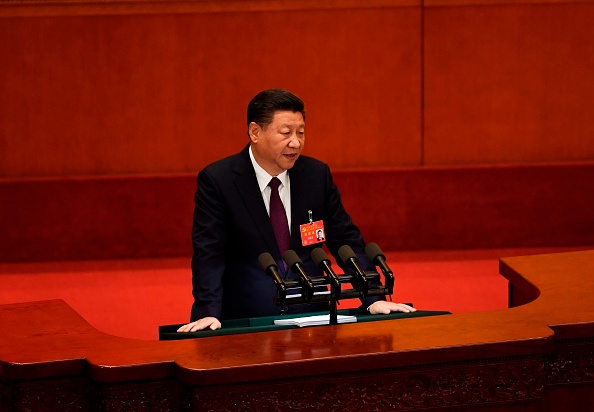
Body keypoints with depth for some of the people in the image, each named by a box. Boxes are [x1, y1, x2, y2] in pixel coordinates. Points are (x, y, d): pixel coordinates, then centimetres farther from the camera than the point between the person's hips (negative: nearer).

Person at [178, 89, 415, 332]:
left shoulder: (317, 174, 6)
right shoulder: (216, 181, -4)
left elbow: (346, 241, 10)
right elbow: (208, 254, -10)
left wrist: (373, 299, -2)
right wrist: (208, 314, -25)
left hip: (311, 318, 3)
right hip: (245, 323, -3)